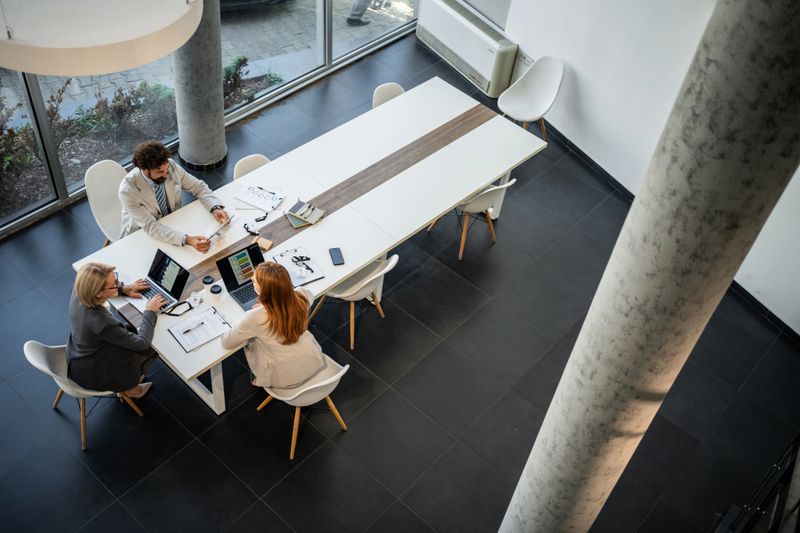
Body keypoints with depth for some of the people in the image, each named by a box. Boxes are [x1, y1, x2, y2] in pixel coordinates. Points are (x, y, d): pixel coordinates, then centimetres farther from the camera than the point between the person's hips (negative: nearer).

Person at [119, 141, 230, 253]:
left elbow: (199, 187, -2)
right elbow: (150, 226, -30)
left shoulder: (171, 166, -16)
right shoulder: (128, 190, -28)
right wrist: (186, 240, -45)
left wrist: (215, 208, -22)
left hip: (172, 225, 4)